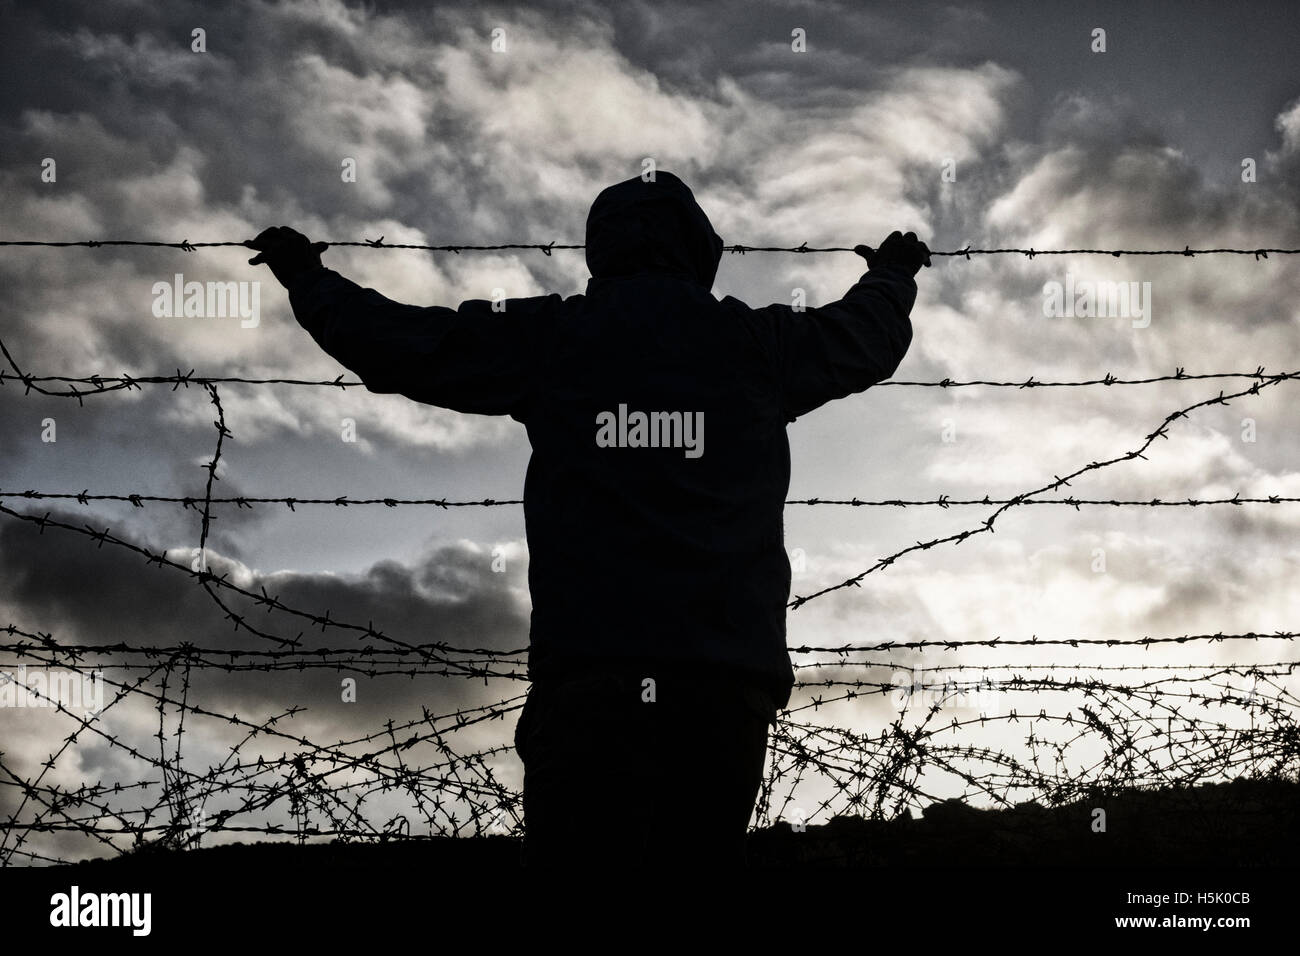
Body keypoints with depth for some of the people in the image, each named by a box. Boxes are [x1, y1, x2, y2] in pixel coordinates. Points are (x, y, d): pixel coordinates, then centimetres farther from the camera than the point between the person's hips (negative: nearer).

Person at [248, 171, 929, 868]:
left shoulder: (546, 339, 7)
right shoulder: (755, 342, 12)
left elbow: (396, 343, 14)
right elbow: (871, 335, 32)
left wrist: (306, 279, 32)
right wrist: (893, 274, 55)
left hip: (584, 676, -1)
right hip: (723, 680, 1)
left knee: (576, 849, -4)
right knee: (702, 848, 2)